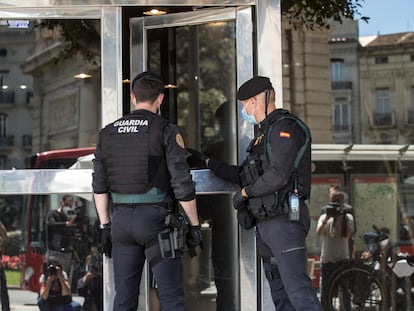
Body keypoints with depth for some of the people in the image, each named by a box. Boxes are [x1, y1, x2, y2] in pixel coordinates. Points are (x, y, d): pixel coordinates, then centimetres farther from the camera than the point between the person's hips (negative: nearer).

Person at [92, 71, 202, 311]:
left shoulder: (108, 133, 9)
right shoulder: (166, 131, -6)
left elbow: (100, 186, 10)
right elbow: (182, 184, -9)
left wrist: (105, 226, 17)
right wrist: (195, 225, 0)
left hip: (121, 219, 5)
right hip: (156, 218, -5)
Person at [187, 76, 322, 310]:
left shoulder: (285, 127, -9)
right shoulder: (266, 133, 22)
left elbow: (278, 175, -21)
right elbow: (243, 175, 28)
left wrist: (244, 193, -7)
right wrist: (205, 161, 31)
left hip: (284, 220, -10)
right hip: (266, 224, 10)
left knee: (298, 291, -16)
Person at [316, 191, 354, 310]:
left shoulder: (348, 217, 5)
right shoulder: (324, 217, 8)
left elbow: (346, 234, -10)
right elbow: (319, 232, -10)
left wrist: (341, 219, -14)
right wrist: (327, 218, -19)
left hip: (342, 258, -1)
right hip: (326, 259, 1)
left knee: (345, 289, -2)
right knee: (325, 289, 4)